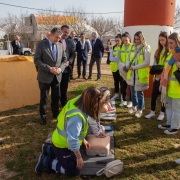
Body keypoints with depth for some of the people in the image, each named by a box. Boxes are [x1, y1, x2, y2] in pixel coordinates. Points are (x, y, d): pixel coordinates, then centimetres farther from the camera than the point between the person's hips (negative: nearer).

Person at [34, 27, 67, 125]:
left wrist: (61, 68, -11)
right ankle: (43, 116, 22)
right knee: (44, 97, 7)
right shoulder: (41, 44, -8)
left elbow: (64, 59, 9)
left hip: (57, 76, 4)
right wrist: (49, 68, -21)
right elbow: (37, 60, -13)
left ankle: (55, 114, 32)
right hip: (45, 76, -4)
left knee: (56, 96, 14)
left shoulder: (60, 45, 5)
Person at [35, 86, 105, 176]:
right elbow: (72, 140, -34)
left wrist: (83, 140, 9)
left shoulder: (77, 102, -11)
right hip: (63, 145, -8)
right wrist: (79, 157, -20)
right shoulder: (76, 116, -39)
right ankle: (46, 161, 10)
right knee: (74, 171, 5)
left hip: (62, 140, 8)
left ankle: (48, 149, 31)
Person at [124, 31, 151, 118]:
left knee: (139, 93, 3)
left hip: (140, 75, -6)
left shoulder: (145, 49, -10)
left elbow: (147, 63, -16)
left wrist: (134, 67, -19)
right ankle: (134, 106, 34)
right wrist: (127, 65, -10)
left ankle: (140, 109, 19)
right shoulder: (133, 48, 8)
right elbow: (128, 58, 13)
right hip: (132, 74, 6)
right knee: (133, 91, 16)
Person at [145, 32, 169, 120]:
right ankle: (152, 112, 22)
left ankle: (162, 113, 23)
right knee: (154, 94, 7)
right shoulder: (158, 50, 12)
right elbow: (155, 62, 9)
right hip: (157, 76, 5)